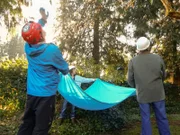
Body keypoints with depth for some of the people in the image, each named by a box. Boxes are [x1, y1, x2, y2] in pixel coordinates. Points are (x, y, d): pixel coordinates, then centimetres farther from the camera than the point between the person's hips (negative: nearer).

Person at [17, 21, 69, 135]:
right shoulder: (52, 50, -19)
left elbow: (32, 32, 22)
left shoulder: (28, 47, -1)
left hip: (31, 93, 7)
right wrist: (67, 70, 18)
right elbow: (65, 70, -5)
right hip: (46, 95, -6)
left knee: (27, 124, 18)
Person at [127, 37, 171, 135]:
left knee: (145, 118, 9)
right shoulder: (158, 58, -6)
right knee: (162, 118, 12)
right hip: (158, 93, 1)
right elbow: (163, 76, 6)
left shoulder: (133, 61, -8)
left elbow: (130, 81, -2)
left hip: (143, 94, 0)